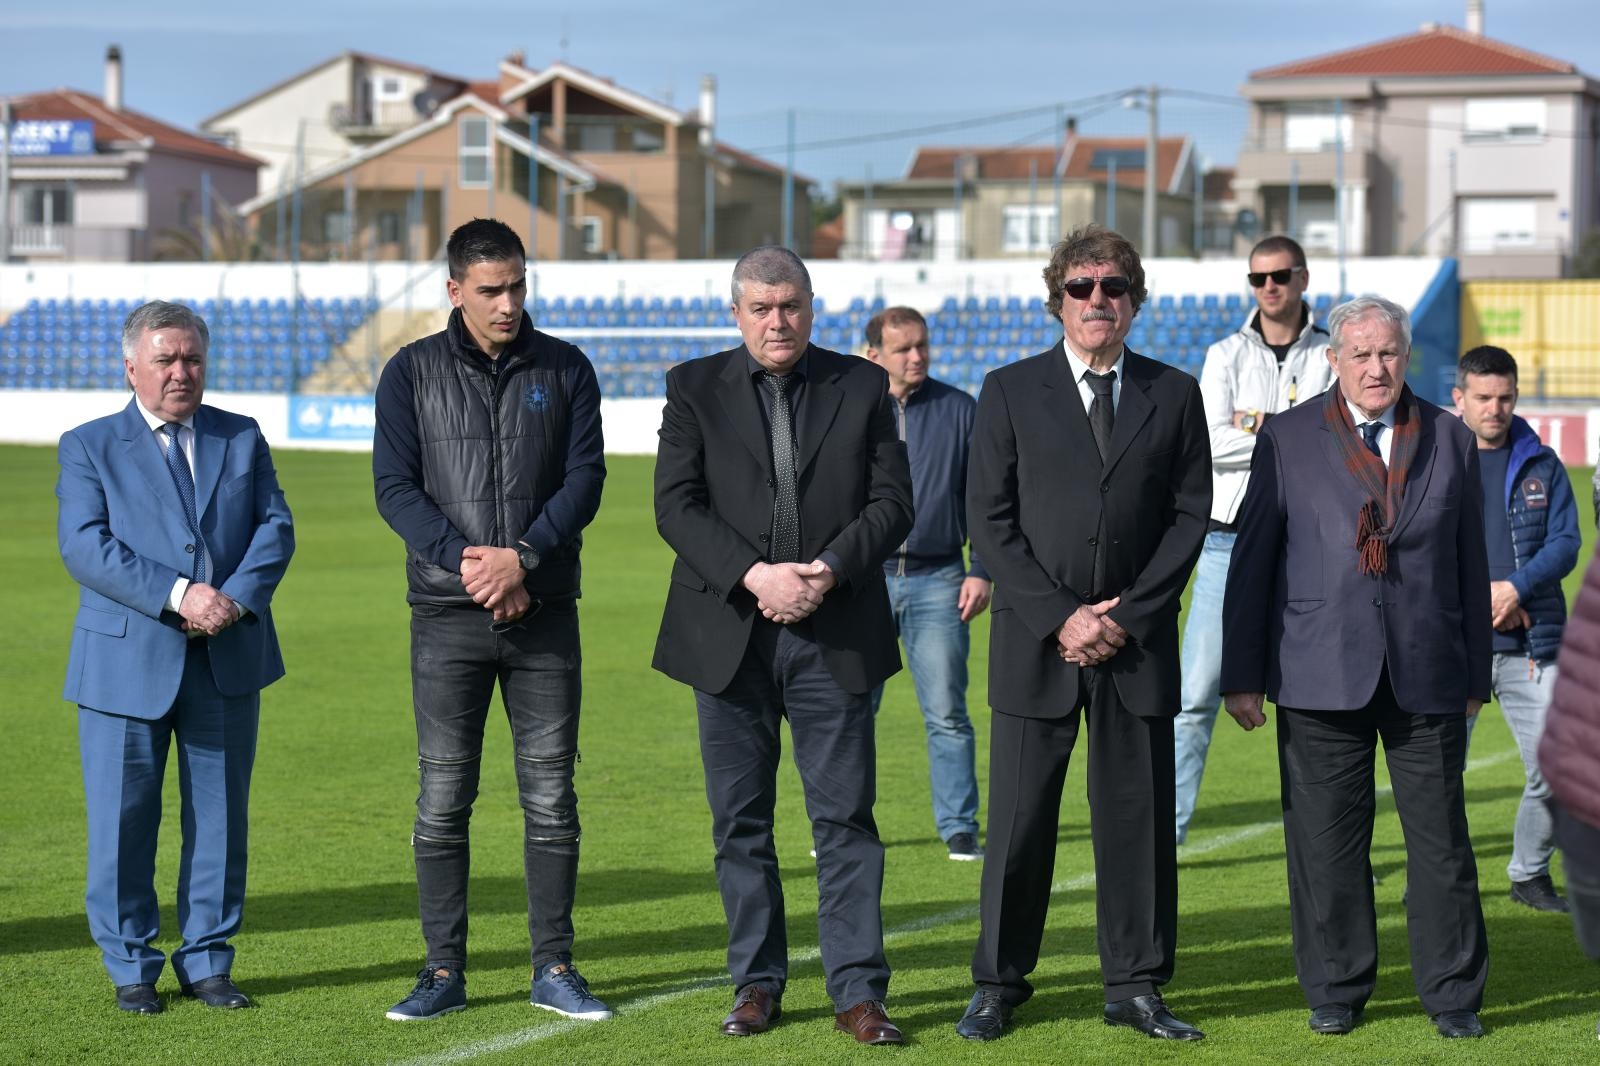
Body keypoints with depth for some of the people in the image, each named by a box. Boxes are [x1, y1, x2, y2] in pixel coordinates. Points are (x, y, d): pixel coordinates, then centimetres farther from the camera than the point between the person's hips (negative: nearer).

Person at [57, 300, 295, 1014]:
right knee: (123, 819, 1)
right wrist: (177, 596, -20)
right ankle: (131, 967, 14)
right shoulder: (90, 447, 3)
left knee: (220, 815, 7)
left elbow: (275, 527, 5)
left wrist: (236, 597, -14)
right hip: (127, 661, -2)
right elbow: (85, 545, -9)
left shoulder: (243, 438, 13)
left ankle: (207, 962, 18)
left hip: (228, 661, 3)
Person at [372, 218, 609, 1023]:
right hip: (448, 616, -1)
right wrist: (466, 560, -14)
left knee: (551, 796, 3)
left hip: (545, 614, 1)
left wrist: (523, 556, -14)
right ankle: (444, 971, 9)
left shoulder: (565, 370, 7)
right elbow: (394, 486, -1)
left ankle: (554, 969, 12)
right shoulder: (412, 372, 4)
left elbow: (585, 478, 0)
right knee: (442, 798, 1)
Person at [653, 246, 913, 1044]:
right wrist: (752, 576, -16)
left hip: (835, 635, -1)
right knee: (740, 820, 7)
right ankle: (757, 983, 17)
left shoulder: (861, 386, 7)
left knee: (846, 817, -2)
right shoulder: (695, 388, 5)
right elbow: (677, 505, -3)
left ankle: (857, 991, 3)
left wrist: (830, 569, -14)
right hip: (729, 635, 1)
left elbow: (891, 500, 2)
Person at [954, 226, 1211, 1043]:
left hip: (1138, 642, 1)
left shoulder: (1173, 395, 7)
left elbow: (1189, 516, 4)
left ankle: (1135, 987, 13)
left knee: (1138, 819, 4)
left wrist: (1126, 616, -7)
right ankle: (997, 988, 12)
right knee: (1019, 821, 2)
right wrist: (1061, 616, -10)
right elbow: (990, 521, -1)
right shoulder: (1010, 392, 3)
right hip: (1036, 641, -1)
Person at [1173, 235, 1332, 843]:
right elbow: (1209, 445, -7)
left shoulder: (1334, 358, 5)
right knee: (1197, 694, -4)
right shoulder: (1226, 356, 7)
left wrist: (1257, 424, -10)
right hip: (1230, 541, 0)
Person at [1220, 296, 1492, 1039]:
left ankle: (1453, 997, 14)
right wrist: (1243, 673, -2)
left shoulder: (1450, 441, 8)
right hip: (1322, 673, -1)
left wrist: (1476, 672, 9)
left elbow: (1471, 564, 11)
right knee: (1326, 841, 4)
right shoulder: (1289, 440, 4)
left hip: (1427, 674, 1)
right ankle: (1336, 992, 17)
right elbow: (1252, 559, 2)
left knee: (1440, 837, 3)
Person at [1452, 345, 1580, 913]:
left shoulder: (1541, 465, 10)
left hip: (1531, 646, 2)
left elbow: (1566, 541, 3)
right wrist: (1480, 598, -10)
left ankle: (1530, 874, 17)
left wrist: (1516, 588, -13)